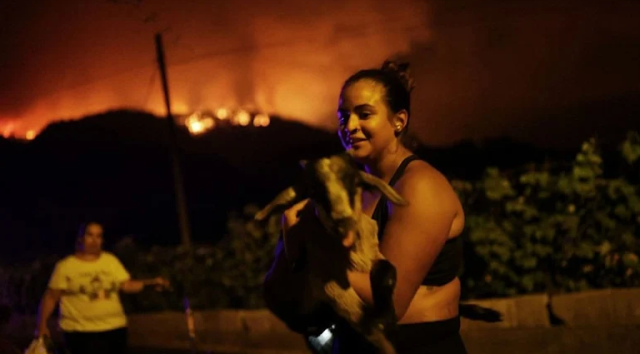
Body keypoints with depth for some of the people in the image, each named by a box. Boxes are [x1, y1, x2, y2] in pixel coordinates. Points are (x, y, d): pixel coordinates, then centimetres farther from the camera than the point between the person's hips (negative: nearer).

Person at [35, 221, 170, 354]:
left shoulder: (111, 260, 10)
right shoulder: (65, 266, -1)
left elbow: (127, 285, 6)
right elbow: (50, 297, 0)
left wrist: (151, 282, -11)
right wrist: (42, 324, -10)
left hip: (114, 329, 4)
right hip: (80, 333, -4)